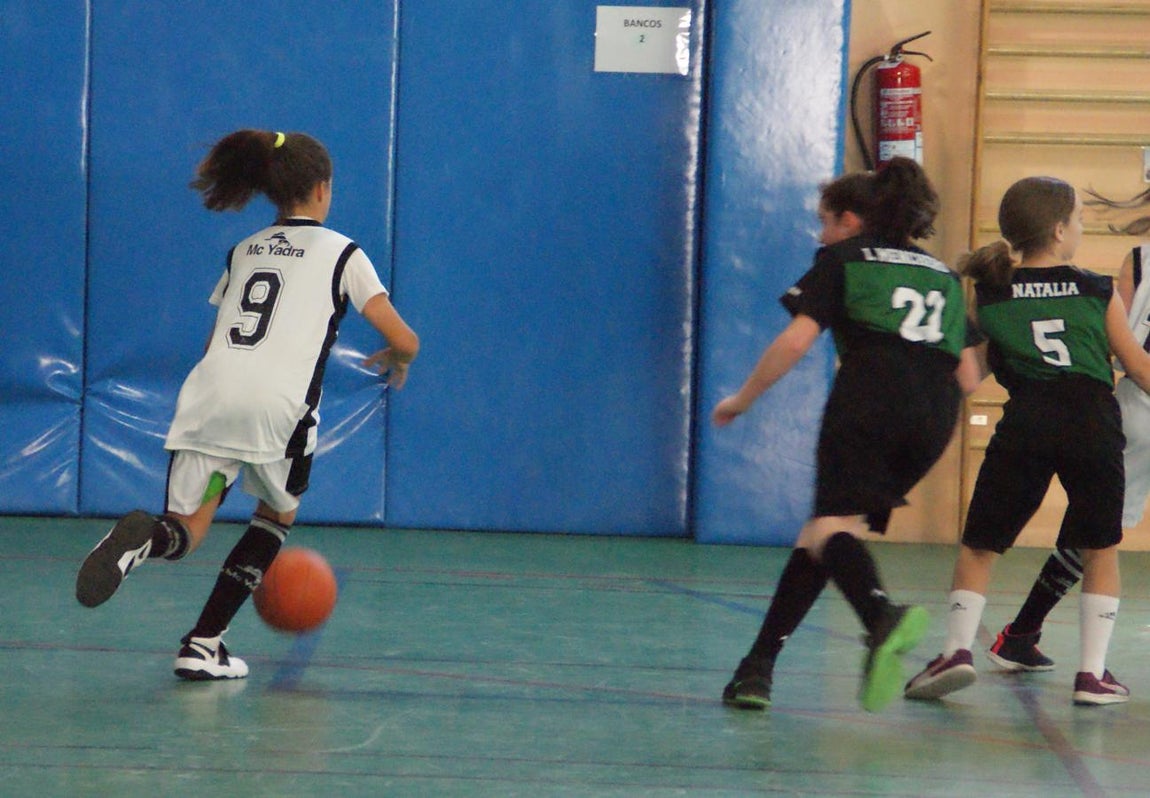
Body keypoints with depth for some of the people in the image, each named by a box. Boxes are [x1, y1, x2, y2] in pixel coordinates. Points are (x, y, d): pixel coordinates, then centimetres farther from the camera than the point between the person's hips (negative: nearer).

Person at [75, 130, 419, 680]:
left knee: (186, 533, 4)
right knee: (278, 515, 22)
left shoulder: (243, 252, 25)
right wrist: (394, 362, 31)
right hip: (276, 405, -3)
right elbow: (404, 341, 8)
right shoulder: (341, 253, 11)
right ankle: (204, 644, 12)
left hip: (207, 391, 3)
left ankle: (146, 539, -35)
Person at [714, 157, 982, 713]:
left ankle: (883, 615, -50)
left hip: (869, 398, -5)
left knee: (832, 526, -16)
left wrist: (742, 399, 12)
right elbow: (970, 379, 22)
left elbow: (796, 340, 1)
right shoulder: (944, 275, 29)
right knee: (819, 532, 14)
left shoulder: (841, 261, 15)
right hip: (935, 416, 6)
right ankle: (759, 664, 8)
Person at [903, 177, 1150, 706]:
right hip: (1094, 420, 0)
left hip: (1025, 424, 0)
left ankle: (957, 650, -7)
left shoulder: (989, 295, 9)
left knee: (979, 547, 10)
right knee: (1101, 550, 14)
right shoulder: (1098, 290, 9)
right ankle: (1093, 672, 8)